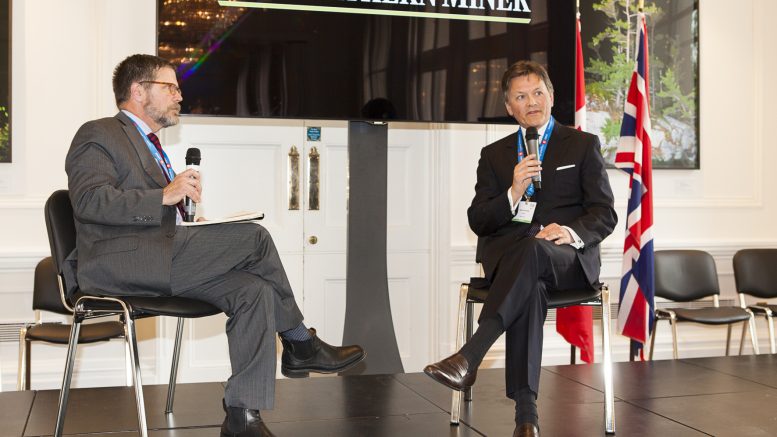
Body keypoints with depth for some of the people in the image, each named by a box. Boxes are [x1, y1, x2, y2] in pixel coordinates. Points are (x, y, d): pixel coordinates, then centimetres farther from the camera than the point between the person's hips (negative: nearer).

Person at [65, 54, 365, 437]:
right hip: (118, 263, -9)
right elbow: (89, 201, -15)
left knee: (254, 290, -16)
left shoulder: (149, 146, 29)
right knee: (255, 237, -19)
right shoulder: (98, 135, 1)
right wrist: (165, 195, -22)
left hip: (158, 262, 9)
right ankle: (300, 345, -2)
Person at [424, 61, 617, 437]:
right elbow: (478, 221, 10)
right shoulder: (494, 155, 20)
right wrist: (514, 193, -9)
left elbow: (604, 215, 6)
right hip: (507, 256, 1)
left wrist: (571, 232, -16)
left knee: (533, 249, -38)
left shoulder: (583, 145, 15)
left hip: (567, 258, -1)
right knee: (530, 287, -36)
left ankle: (468, 357, -48)